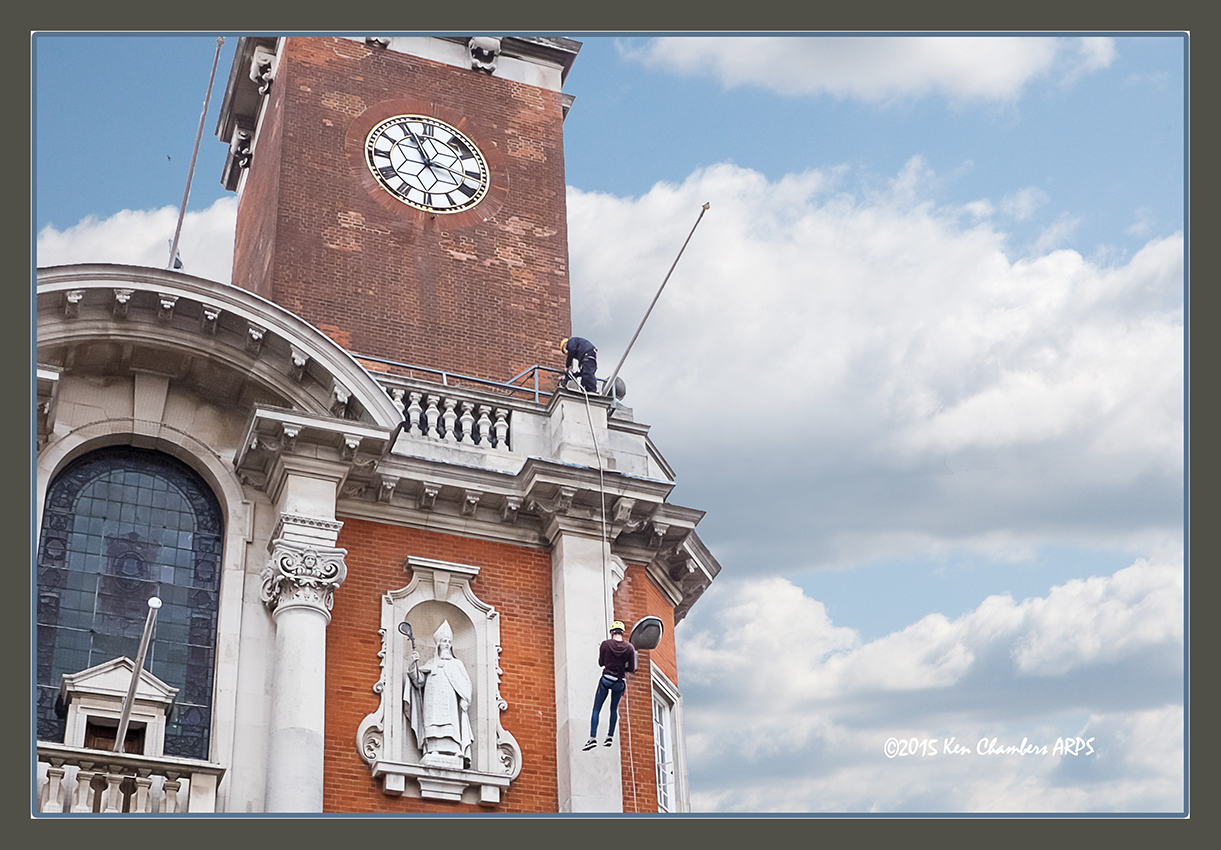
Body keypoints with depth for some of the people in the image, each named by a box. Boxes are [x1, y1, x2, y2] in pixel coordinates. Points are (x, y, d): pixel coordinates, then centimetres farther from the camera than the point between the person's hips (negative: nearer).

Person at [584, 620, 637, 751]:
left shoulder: (605, 644, -7)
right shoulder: (629, 647, -4)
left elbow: (601, 663, 3)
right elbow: (632, 669, -2)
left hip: (606, 679, -2)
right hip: (620, 681, 2)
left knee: (596, 709, 3)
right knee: (614, 709, 22)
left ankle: (592, 738, -5)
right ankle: (610, 736, 22)